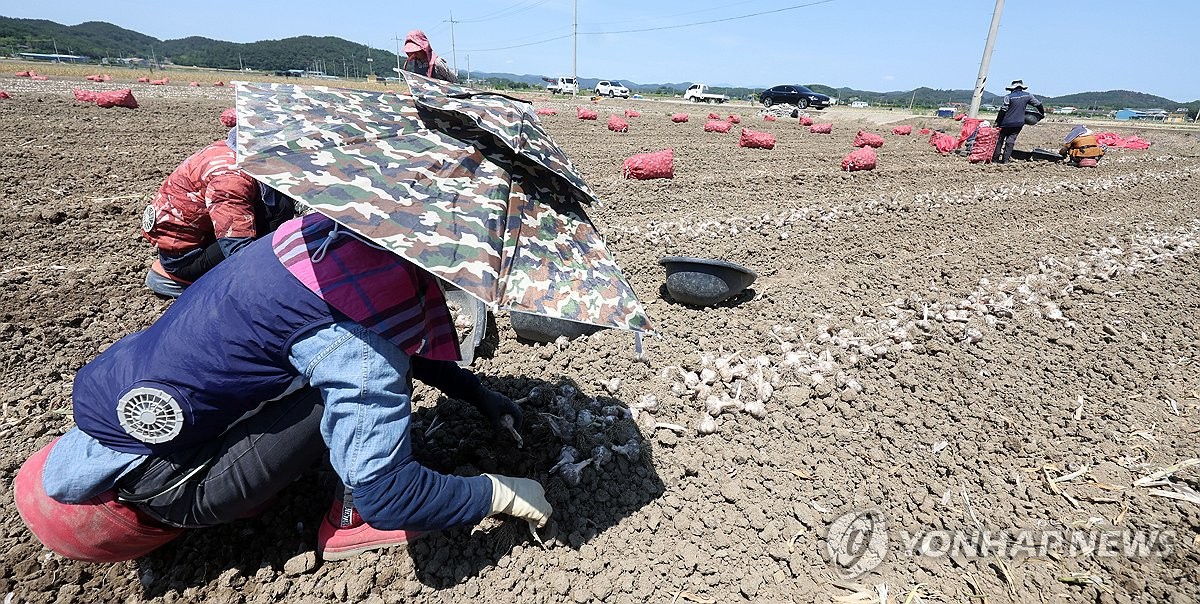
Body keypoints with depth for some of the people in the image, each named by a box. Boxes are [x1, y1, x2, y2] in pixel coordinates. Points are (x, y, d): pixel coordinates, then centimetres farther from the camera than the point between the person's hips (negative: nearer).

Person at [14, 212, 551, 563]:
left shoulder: (338, 229, -3)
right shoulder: (358, 333, -31)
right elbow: (387, 494, -30)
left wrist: (479, 394, 10)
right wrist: (502, 495, -15)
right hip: (145, 482, -8)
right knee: (358, 385, -22)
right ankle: (352, 520, -1)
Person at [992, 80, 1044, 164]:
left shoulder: (1008, 97, -9)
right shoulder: (1027, 96, 5)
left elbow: (1003, 110, -13)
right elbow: (1038, 104, 15)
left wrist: (997, 122, -8)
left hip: (1006, 123, -3)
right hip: (1019, 123, 3)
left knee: (999, 140, 6)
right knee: (1011, 141, 5)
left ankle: (995, 159, 5)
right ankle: (1006, 159, -3)